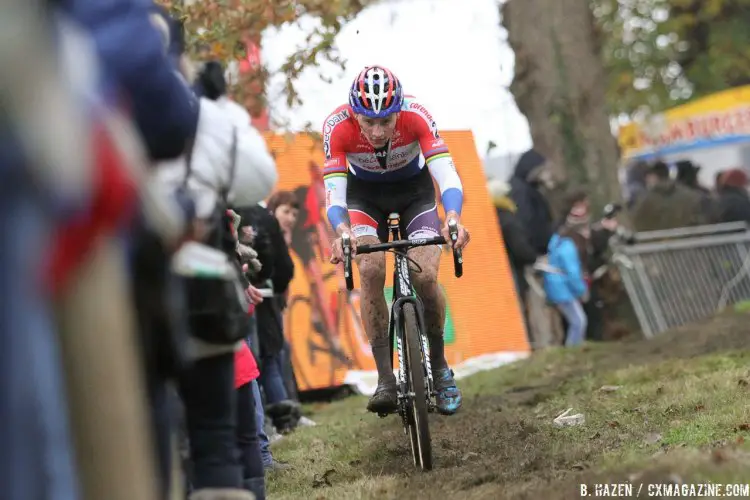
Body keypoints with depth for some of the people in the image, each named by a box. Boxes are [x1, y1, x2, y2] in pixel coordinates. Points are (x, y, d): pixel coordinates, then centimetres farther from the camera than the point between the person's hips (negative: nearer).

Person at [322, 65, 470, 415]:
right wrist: (342, 231, -55)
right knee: (371, 272, -23)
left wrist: (453, 218, -58)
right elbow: (333, 190, -35)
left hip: (414, 189, 0)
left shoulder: (416, 116, -33)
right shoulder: (337, 126, -31)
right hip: (365, 193, 0)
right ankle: (385, 380, -18)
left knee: (425, 277, -18)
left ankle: (440, 366, 5)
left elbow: (447, 174, -39)